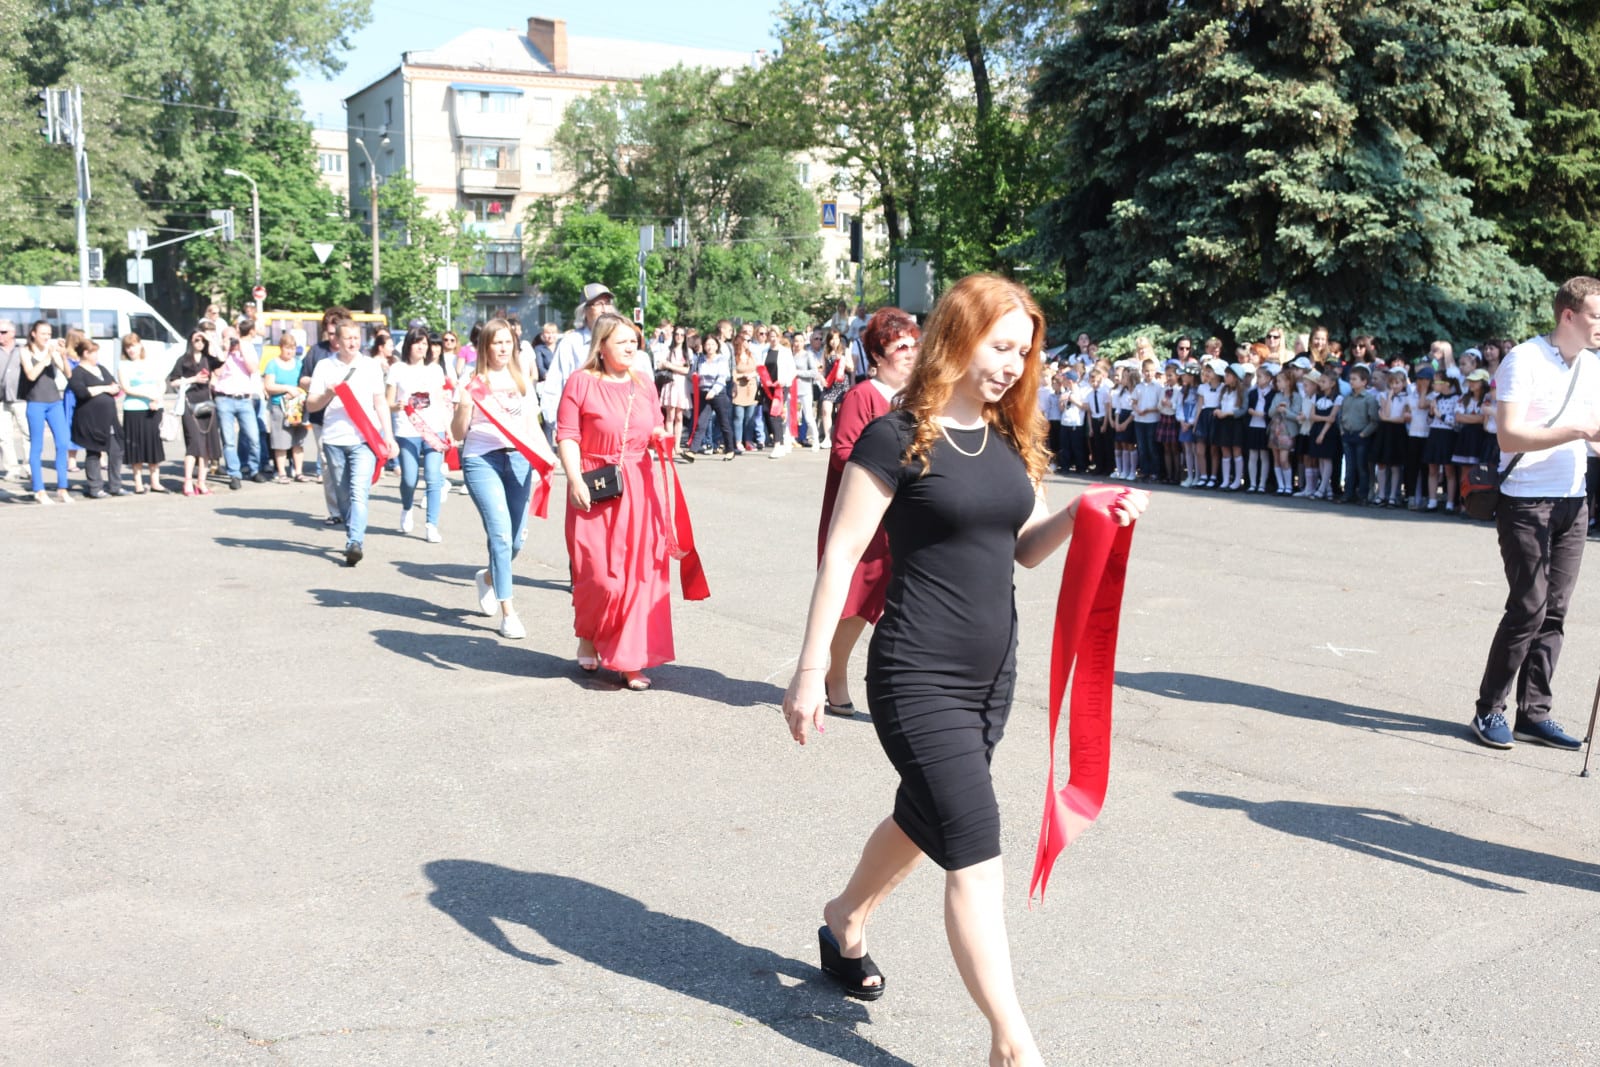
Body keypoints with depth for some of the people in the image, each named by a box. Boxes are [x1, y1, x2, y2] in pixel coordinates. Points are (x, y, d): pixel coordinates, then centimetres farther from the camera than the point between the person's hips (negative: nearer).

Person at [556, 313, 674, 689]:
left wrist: (660, 436, -4)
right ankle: (587, 637, 24)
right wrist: (574, 480, -18)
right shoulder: (581, 382, -4)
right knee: (601, 575, -7)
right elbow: (567, 436, -7)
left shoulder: (644, 383, 10)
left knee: (640, 574, 2)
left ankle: (631, 660, 11)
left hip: (640, 488, 4)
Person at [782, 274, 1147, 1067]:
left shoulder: (1009, 441, 8)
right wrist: (811, 669, -15)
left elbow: (1027, 548, 13)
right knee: (974, 853, -9)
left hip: (993, 672, 8)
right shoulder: (897, 437, -12)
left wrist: (1083, 513, -7)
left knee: (924, 819, 22)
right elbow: (840, 555, -13)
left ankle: (845, 921, 47)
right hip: (918, 677, -7)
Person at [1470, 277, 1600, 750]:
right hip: (1526, 502, -7)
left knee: (1554, 612, 5)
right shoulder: (1524, 360, -10)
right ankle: (1489, 711, 4)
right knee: (1529, 607, -8)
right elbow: (1509, 436, -18)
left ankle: (1534, 713, 11)